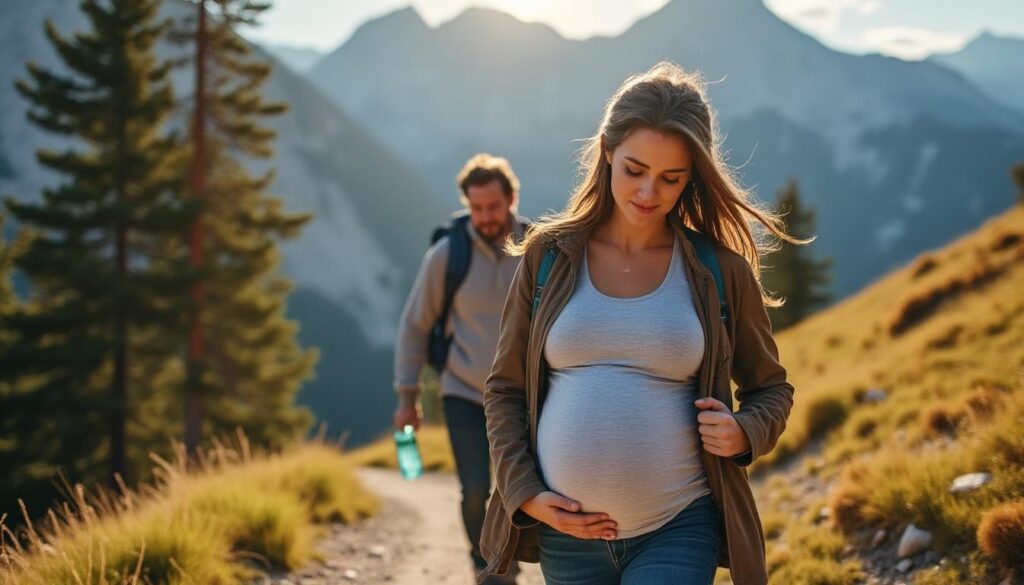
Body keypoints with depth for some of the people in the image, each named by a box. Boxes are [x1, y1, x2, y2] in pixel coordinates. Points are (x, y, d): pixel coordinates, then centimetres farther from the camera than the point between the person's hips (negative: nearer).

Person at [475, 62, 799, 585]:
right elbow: (504, 390, 8)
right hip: (567, 530, 2)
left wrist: (744, 433, -10)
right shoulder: (549, 257, 4)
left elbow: (771, 389, 12)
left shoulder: (719, 271, 1)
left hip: (678, 531, -2)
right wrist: (524, 494, -5)